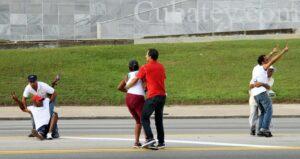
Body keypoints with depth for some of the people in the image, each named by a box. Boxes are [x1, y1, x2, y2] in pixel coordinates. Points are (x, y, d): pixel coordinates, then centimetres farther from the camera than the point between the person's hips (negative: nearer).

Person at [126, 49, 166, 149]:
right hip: (162, 95, 6)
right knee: (159, 119, 13)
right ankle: (161, 142, 11)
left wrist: (126, 87, 19)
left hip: (152, 96, -6)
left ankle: (150, 138, -17)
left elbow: (135, 80, 1)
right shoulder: (161, 67, 12)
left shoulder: (145, 68, -4)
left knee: (144, 118, -1)